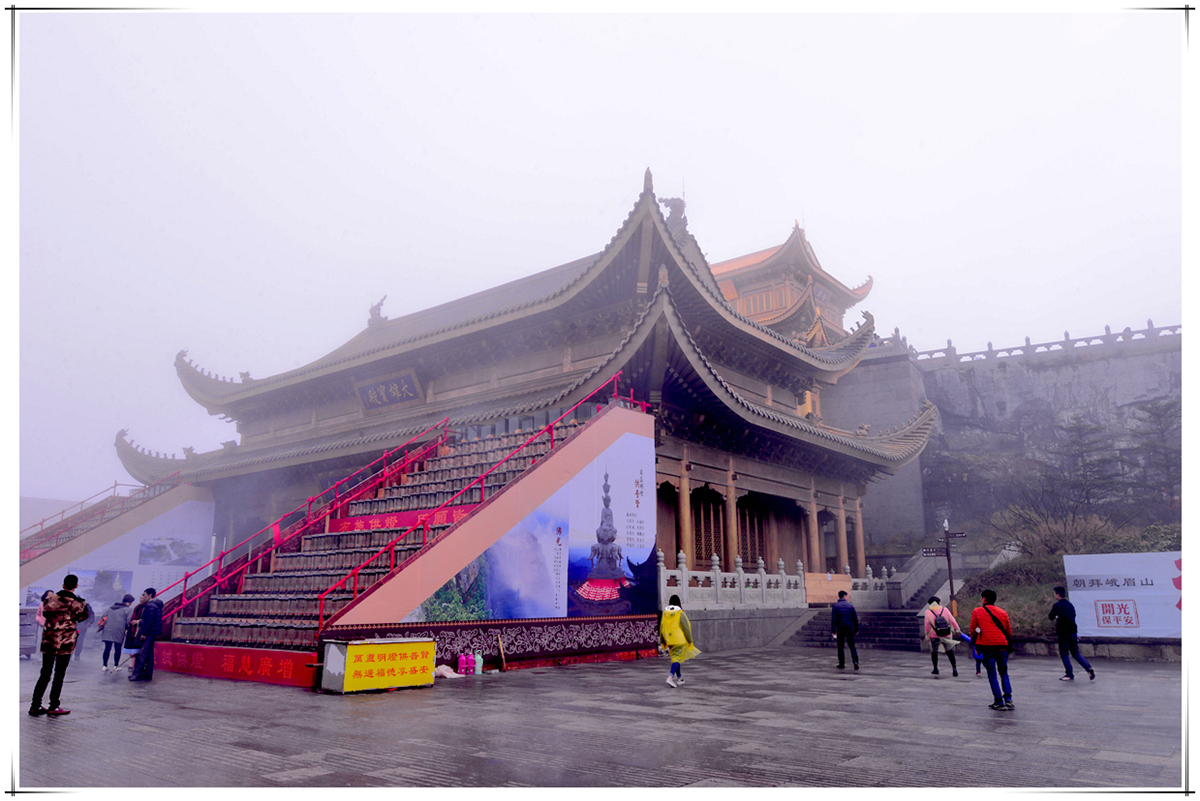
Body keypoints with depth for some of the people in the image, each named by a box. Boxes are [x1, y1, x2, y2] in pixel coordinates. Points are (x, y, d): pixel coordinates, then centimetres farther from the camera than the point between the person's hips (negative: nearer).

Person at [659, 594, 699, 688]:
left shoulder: (665, 613, 1)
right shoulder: (680, 613, -12)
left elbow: (662, 627, 7)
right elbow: (686, 628, -10)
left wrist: (662, 640, 17)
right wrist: (690, 641, 0)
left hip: (670, 640, 5)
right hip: (680, 640, -5)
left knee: (675, 657, 18)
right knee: (677, 658, -4)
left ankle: (679, 678, 27)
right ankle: (670, 676, -22)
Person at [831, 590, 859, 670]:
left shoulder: (835, 606, -3)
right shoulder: (850, 605, 3)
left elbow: (834, 619, -8)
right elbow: (855, 618, 5)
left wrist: (833, 630, -7)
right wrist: (856, 629, 14)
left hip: (840, 629, -1)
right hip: (850, 628, 1)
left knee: (840, 647, 7)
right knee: (852, 646, 9)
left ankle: (842, 664, 10)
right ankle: (855, 661, -10)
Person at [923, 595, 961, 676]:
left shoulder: (928, 612, -6)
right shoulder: (945, 609, -2)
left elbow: (927, 624, -6)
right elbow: (952, 620, 1)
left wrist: (927, 634, 3)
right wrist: (958, 629, 11)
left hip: (934, 635, -1)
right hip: (946, 635, 1)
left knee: (934, 651, 15)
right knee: (949, 651, 11)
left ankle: (935, 668, 19)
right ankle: (954, 669, 3)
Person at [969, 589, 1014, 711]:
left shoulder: (977, 611, 5)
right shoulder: (1002, 612, 12)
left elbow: (972, 629, 5)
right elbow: (1009, 631, 16)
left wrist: (975, 643, 17)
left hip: (987, 647, -3)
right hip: (1002, 646, 3)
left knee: (992, 675, 4)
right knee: (1004, 673, 16)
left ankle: (999, 702, 0)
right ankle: (1008, 699, 4)